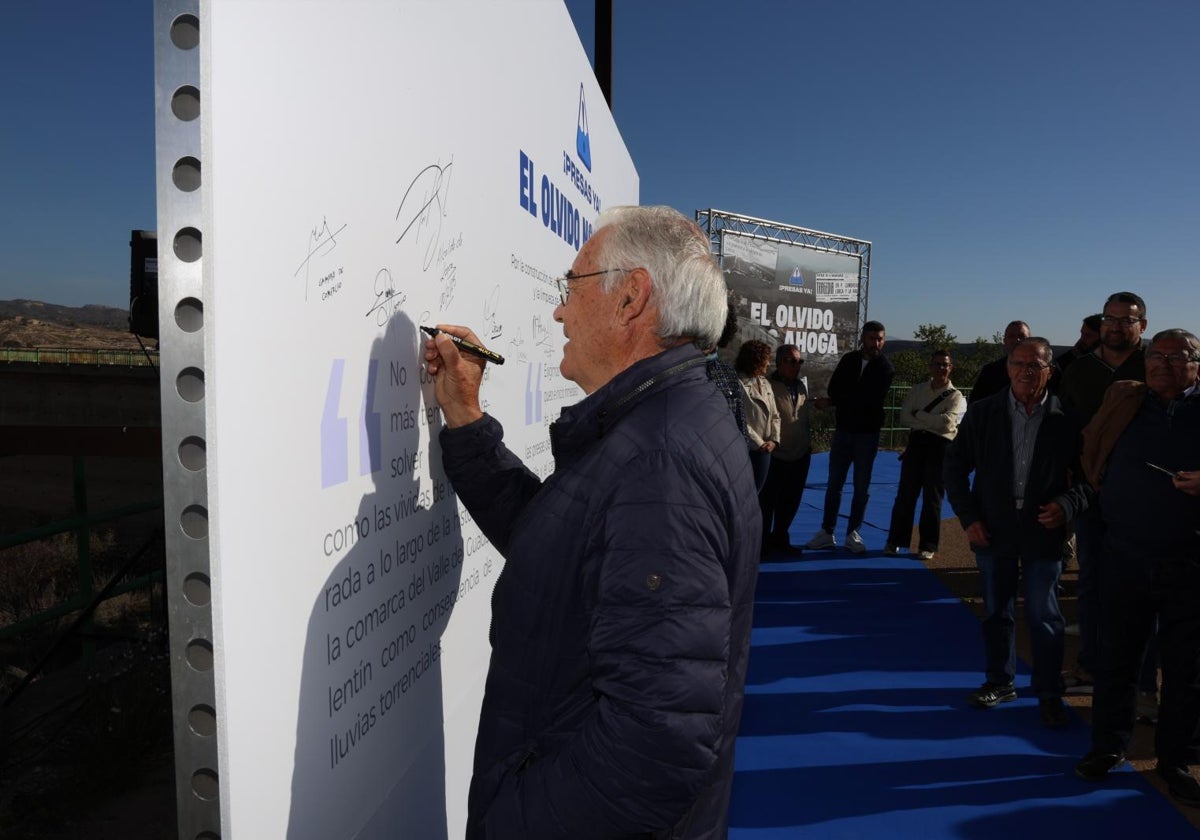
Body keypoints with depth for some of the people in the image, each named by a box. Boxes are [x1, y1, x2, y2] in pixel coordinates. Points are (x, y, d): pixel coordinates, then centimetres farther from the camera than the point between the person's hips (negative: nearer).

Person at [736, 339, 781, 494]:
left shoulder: (765, 383, 12)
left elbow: (774, 415, 12)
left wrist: (774, 440, -3)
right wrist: (759, 443, -14)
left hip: (764, 450, 7)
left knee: (755, 494, 14)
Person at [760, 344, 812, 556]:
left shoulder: (801, 386, 11)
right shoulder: (769, 386, -12)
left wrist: (808, 441, 15)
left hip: (801, 454, 7)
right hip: (776, 456, -7)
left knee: (791, 501, 15)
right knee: (768, 501, 5)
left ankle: (780, 538, 29)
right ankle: (763, 540, 18)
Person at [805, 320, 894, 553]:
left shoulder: (885, 368, -5)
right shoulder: (848, 360, 4)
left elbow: (871, 400, -17)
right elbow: (832, 390, -4)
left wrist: (835, 402, -12)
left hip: (867, 434, -2)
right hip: (843, 430, 2)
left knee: (862, 487, 4)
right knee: (834, 484, 5)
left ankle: (853, 533, 13)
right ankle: (827, 532, 12)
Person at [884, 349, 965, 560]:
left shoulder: (956, 396, -1)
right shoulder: (917, 390, 8)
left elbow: (946, 421, -16)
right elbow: (904, 418, -2)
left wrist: (919, 414, -10)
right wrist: (931, 422, -13)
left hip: (940, 447, -2)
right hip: (916, 443, 3)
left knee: (932, 498, 3)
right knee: (905, 494, 5)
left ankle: (928, 546, 15)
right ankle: (895, 540, 16)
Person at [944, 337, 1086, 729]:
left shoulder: (1067, 418, -5)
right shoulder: (982, 413, 0)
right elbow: (956, 466, 4)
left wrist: (1067, 504, -16)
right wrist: (968, 517, -4)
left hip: (1044, 531, -2)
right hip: (993, 531, 2)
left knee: (1045, 617, 4)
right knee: (997, 612, 14)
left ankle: (1049, 694, 18)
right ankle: (1000, 682, 30)